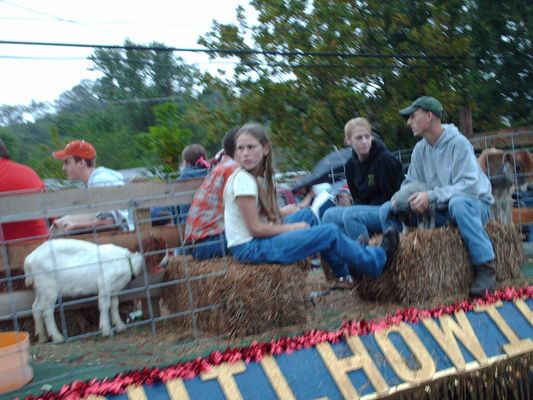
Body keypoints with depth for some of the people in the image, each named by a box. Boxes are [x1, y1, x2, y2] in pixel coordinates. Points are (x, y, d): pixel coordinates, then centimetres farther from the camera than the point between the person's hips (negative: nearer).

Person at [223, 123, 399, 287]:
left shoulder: (259, 176, 8)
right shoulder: (243, 180, -18)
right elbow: (256, 228, -19)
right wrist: (292, 227, -9)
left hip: (257, 241, 9)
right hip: (250, 248, -9)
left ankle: (344, 274, 26)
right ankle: (376, 260, 18)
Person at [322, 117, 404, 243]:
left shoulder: (385, 159, -14)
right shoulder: (351, 165, 6)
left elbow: (389, 196, -12)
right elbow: (357, 197, 11)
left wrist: (367, 209, -13)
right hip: (367, 211, 7)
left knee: (351, 215, -29)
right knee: (330, 215, -8)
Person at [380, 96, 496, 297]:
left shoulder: (458, 143, -17)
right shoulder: (420, 148, 3)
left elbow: (470, 185, -27)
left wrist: (431, 195, -34)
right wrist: (405, 198, -17)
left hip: (473, 205, -6)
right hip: (439, 211, 6)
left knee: (458, 202, -42)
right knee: (387, 209, -5)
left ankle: (485, 267, -29)